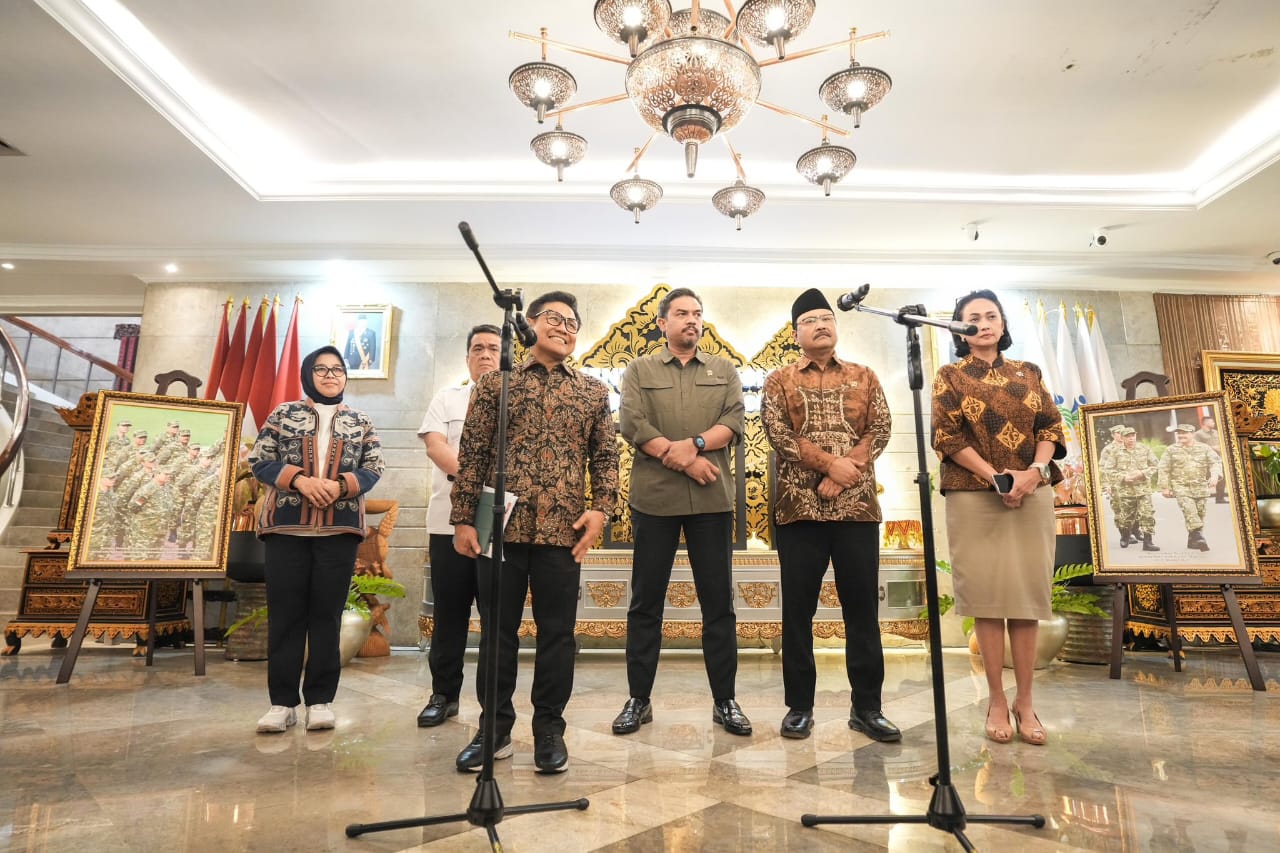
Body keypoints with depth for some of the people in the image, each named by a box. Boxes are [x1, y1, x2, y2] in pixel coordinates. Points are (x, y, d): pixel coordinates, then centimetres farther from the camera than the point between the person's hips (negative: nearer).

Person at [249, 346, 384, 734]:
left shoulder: (360, 422, 11)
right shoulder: (283, 414, 9)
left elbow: (372, 469, 5)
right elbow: (259, 461, 3)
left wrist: (340, 485, -14)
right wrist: (300, 479, -14)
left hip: (340, 529, 1)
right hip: (286, 526, 0)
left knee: (327, 612, 3)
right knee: (285, 612, 1)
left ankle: (320, 699, 11)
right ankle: (282, 701, 10)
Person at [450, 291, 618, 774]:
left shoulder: (593, 393, 11)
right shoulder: (495, 384, 7)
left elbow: (605, 456, 11)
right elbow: (472, 454, 4)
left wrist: (600, 508, -3)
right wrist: (463, 518, 0)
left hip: (563, 530, 1)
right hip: (501, 526, 0)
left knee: (557, 632, 7)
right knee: (497, 630, 9)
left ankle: (549, 730, 23)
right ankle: (495, 728, 24)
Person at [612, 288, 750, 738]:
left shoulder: (724, 370, 15)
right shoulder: (639, 370, 10)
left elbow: (734, 420, 1)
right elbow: (632, 424, -5)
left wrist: (694, 443, -16)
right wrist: (685, 461, -13)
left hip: (712, 499, 1)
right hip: (654, 498, -1)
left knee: (718, 602, 6)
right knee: (646, 601, 5)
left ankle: (725, 700, 18)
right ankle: (639, 699, 17)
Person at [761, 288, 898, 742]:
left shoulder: (864, 377, 13)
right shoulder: (779, 381, 8)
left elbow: (880, 430, 2)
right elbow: (778, 434, -6)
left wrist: (843, 473, -11)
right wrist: (830, 463, -15)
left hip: (857, 506, 2)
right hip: (799, 507, -1)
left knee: (862, 606, 6)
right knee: (798, 608, 4)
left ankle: (866, 705, 18)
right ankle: (799, 705, 16)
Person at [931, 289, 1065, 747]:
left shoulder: (1028, 373, 15)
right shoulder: (950, 376, 6)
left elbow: (1051, 425, 8)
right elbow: (947, 436, -4)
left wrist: (1035, 471, -11)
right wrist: (996, 477, -14)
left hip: (1032, 496, 3)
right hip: (974, 499, -2)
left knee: (1027, 595, 4)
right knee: (987, 596, 0)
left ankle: (1025, 700, 14)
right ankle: (997, 700, 11)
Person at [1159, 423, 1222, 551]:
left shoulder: (1204, 448, 6)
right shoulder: (1171, 450, 2)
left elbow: (1216, 462, -1)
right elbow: (1164, 469, 3)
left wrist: (1214, 475, -21)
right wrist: (1164, 487, -1)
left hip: (1200, 487, 3)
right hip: (1181, 487, -2)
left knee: (1199, 514, 7)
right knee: (1189, 511, -19)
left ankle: (1192, 540, 19)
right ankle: (1199, 538, -25)